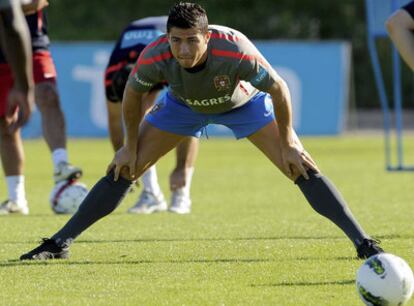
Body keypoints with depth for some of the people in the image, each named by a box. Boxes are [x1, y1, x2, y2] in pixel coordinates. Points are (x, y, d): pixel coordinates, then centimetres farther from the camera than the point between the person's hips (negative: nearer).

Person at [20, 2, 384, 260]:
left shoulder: (235, 51, -43)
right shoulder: (155, 57, -35)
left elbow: (278, 89, -26)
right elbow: (133, 93, -11)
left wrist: (287, 144, -20)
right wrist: (131, 145, -4)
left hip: (244, 102, -2)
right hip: (183, 105, 2)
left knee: (302, 167, -15)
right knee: (123, 170, -6)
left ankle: (362, 242, -8)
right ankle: (60, 242, 5)